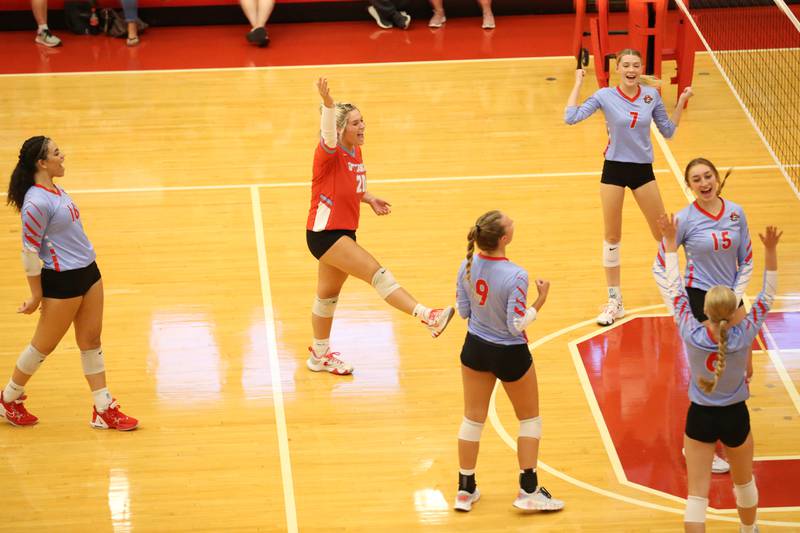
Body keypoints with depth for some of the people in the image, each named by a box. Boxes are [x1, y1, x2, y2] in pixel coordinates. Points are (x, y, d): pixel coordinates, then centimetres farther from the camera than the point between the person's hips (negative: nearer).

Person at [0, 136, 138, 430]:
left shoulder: (55, 191, 5)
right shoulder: (36, 203, -24)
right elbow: (30, 252, -20)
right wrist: (36, 296, -14)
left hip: (88, 273, 9)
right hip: (62, 283, -8)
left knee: (91, 341, 11)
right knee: (44, 345, 7)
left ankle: (104, 411, 17)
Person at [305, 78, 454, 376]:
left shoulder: (355, 152, 8)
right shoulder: (330, 153, -16)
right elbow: (328, 134, -39)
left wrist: (370, 199, 3)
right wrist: (328, 103, -58)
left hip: (343, 232, 9)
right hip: (324, 233, -9)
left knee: (328, 294, 20)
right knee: (376, 272, -20)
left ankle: (320, 355, 34)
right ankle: (427, 316, -29)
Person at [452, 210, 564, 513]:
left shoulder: (467, 266, -12)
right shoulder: (515, 276, -29)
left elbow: (463, 311, -1)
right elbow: (517, 326, -22)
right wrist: (540, 300, -12)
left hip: (475, 349, 5)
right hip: (510, 354, -5)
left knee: (473, 418, 17)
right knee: (529, 418, 17)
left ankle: (465, 491, 26)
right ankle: (528, 491, 17)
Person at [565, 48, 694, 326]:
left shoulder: (651, 95, -1)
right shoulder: (605, 96, -7)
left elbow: (668, 131, 7)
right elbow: (571, 117, -17)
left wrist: (681, 103, -2)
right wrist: (578, 83, -13)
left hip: (643, 169, 1)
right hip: (614, 168, -1)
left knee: (662, 233, 6)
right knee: (612, 237, 4)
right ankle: (615, 301, 14)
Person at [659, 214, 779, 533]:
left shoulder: (691, 335, -22)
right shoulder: (744, 336, -22)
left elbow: (676, 290, -11)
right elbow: (767, 296, -10)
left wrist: (670, 244, -5)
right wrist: (771, 252, -11)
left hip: (700, 417, -1)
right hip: (735, 417, 1)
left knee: (697, 494, 3)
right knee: (744, 482, 26)